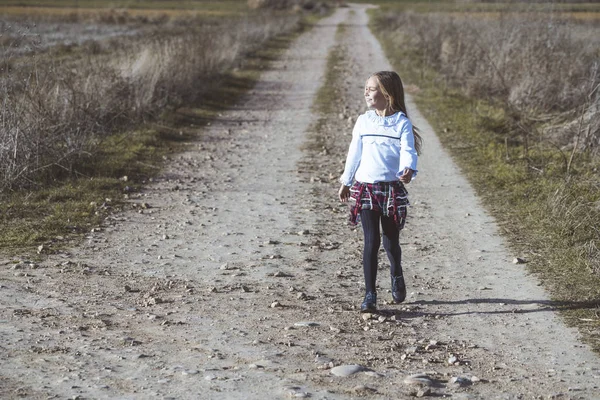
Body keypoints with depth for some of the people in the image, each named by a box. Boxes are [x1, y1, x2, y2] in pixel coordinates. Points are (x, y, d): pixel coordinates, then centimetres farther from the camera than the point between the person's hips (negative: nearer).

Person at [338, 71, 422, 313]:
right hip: (365, 188, 1)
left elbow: (408, 151, -15)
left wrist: (409, 170, -36)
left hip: (393, 189, -1)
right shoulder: (363, 121, 5)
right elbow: (354, 153, 13)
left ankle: (397, 276, 43)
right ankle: (370, 295, -1)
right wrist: (345, 182, 18)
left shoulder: (402, 123, -4)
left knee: (391, 241, 11)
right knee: (371, 241, -6)